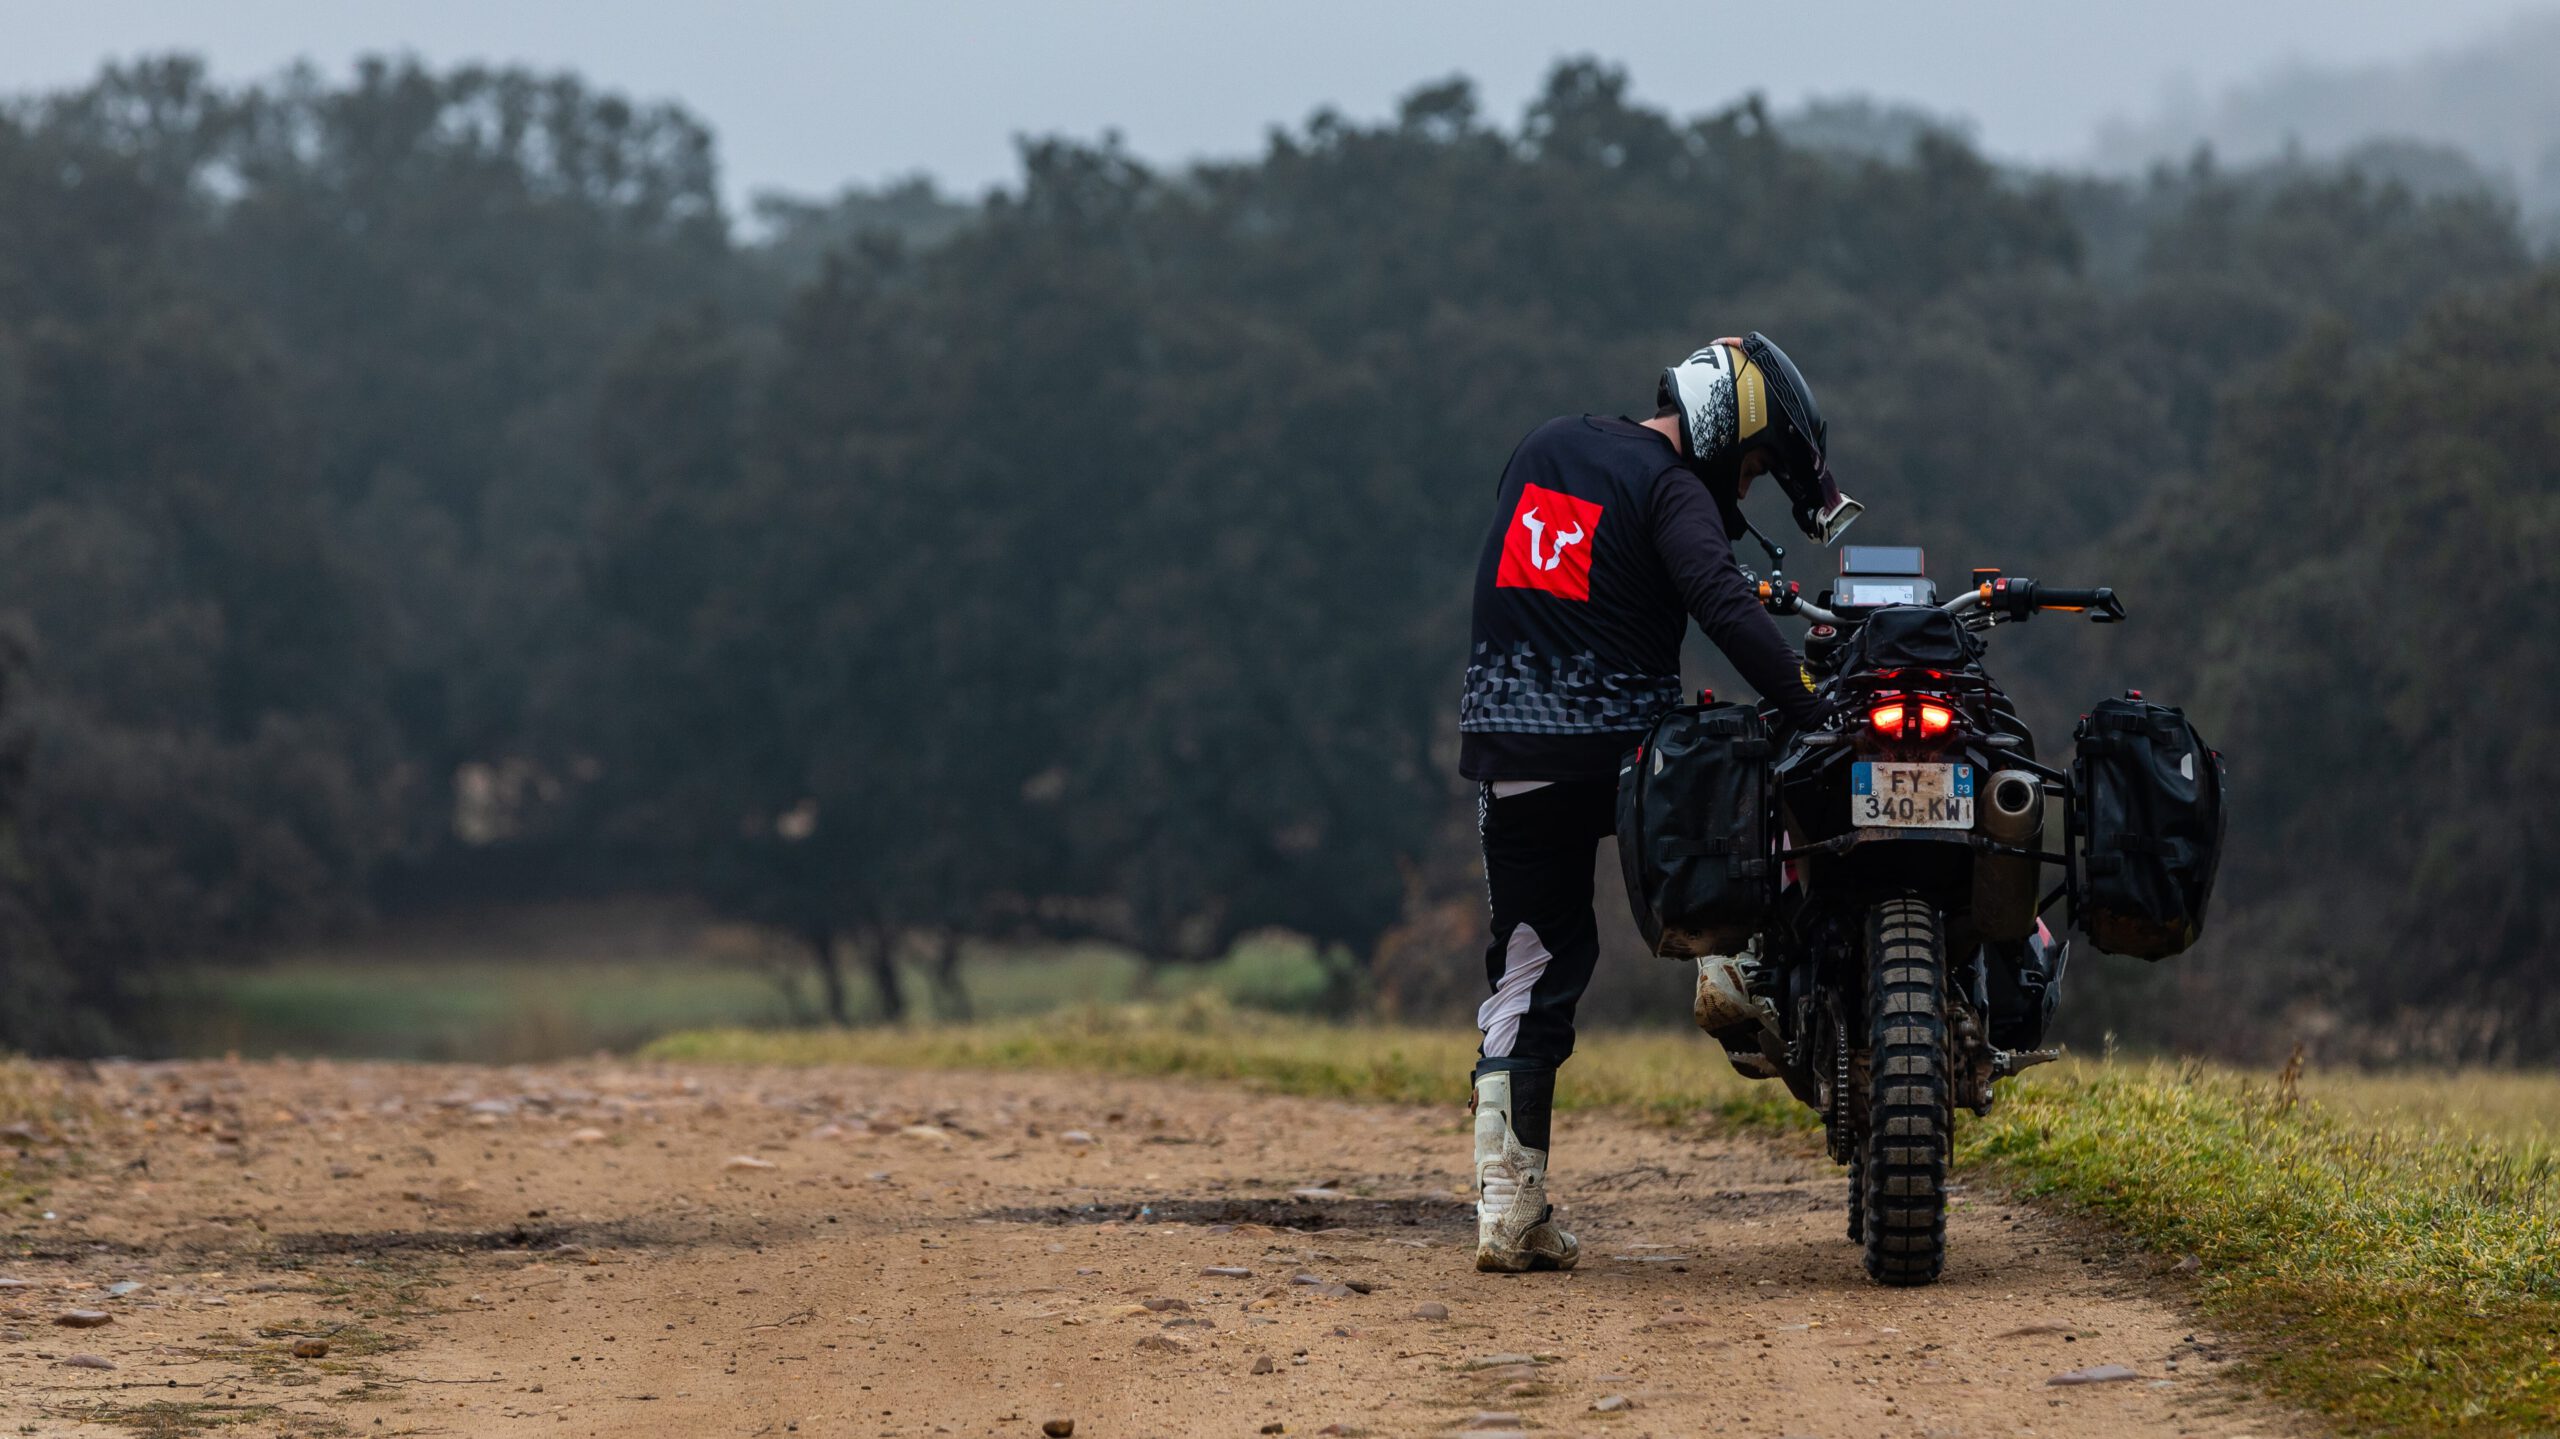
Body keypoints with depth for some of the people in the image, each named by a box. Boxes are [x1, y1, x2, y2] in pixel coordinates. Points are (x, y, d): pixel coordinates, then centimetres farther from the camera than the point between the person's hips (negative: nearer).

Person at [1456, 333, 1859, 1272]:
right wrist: (1813, 712, -24)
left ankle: (1509, 1209, 2)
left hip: (1509, 757, 6)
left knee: (1529, 973, 8)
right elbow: (1723, 605, -22)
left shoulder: (1545, 449, 16)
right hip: (1620, 752, -6)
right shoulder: (1670, 490, -7)